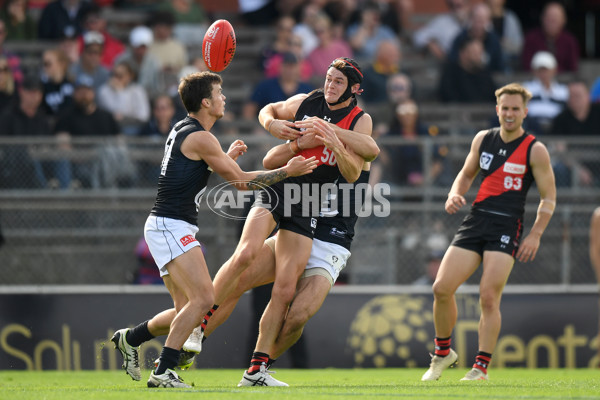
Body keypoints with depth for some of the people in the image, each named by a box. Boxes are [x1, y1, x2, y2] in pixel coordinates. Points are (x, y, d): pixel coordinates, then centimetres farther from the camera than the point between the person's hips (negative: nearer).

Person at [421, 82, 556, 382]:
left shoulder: (535, 150, -3)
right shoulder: (483, 140, 10)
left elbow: (549, 197, 0)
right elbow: (466, 174, 24)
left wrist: (535, 235, -9)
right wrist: (455, 195, 2)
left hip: (507, 226, -4)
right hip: (475, 220, 4)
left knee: (489, 296, -14)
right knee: (442, 288, -4)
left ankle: (481, 367, -4)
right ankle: (443, 352, 17)